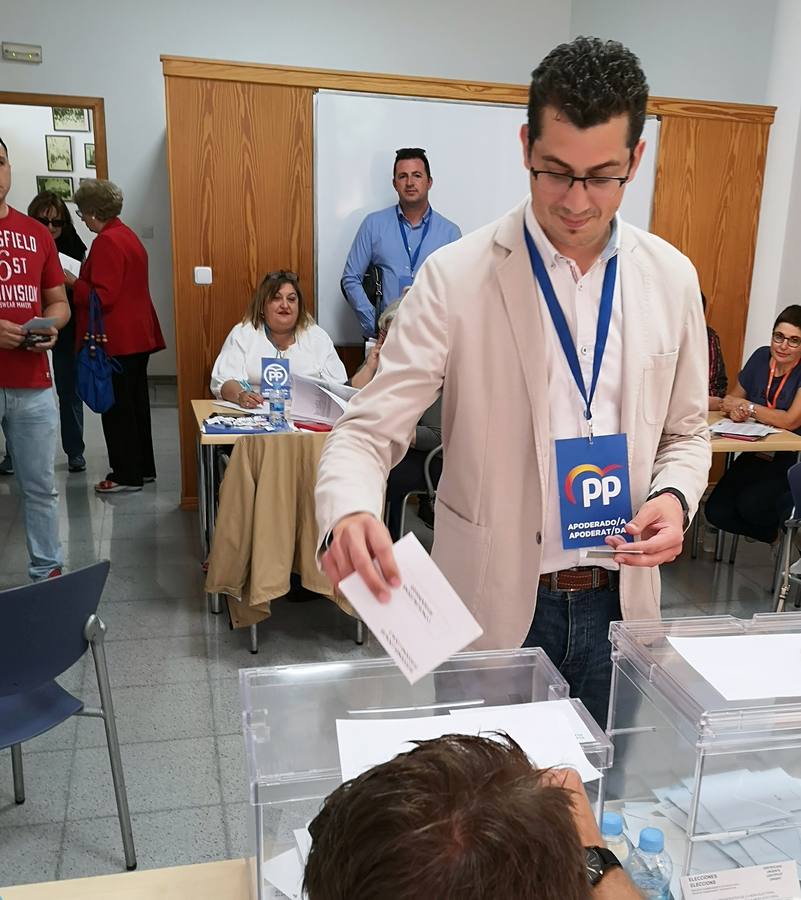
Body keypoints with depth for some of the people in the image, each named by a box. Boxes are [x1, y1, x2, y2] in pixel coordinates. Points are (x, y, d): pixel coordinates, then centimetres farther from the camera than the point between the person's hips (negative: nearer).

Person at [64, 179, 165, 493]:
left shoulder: (106, 242, -16)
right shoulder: (128, 235, 14)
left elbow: (103, 297, -21)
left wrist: (72, 281, -8)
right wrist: (86, 274, 14)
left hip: (117, 340, -10)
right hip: (138, 336, 10)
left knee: (117, 408, -2)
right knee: (136, 403, 15)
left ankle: (127, 475, 5)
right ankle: (144, 468, 23)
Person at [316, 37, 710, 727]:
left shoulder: (672, 277, -1)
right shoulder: (457, 277, -13)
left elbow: (686, 432, 9)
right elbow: (369, 430, -14)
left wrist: (673, 496, -11)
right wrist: (348, 513, -34)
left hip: (619, 599, 4)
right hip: (494, 603, -3)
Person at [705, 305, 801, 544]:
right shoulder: (761, 357, 1)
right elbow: (733, 399, 10)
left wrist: (745, 406, -15)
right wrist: (734, 410, -15)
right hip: (757, 454, 5)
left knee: (750, 504, -28)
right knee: (716, 512, -12)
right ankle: (774, 535, 14)